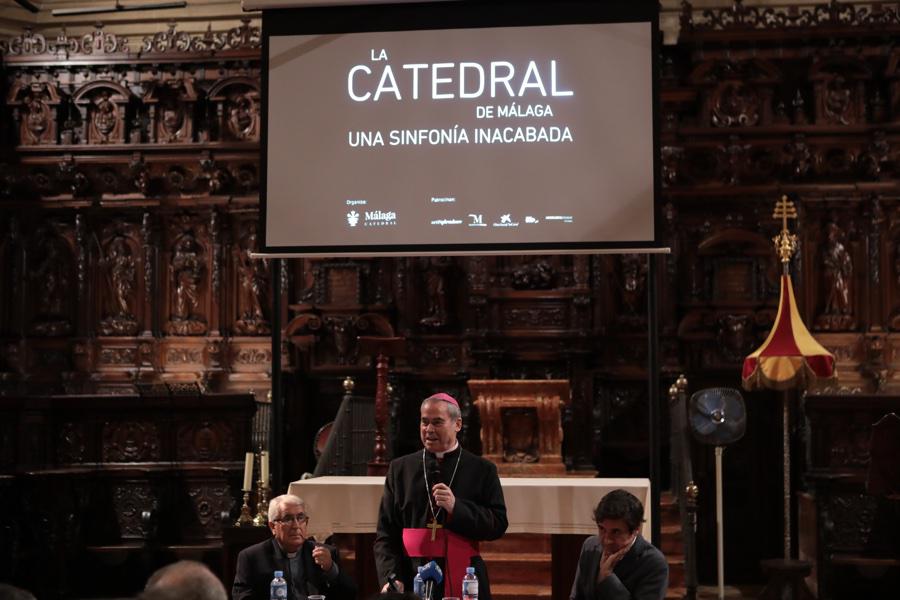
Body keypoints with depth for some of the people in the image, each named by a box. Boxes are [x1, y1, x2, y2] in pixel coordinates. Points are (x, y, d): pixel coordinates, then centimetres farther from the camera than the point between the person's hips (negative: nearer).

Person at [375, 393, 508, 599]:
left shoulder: (482, 470, 3)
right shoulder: (400, 469, 7)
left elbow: (498, 525, -3)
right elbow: (386, 533, 4)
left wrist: (456, 507, -16)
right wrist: (390, 577, -10)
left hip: (464, 582, -1)